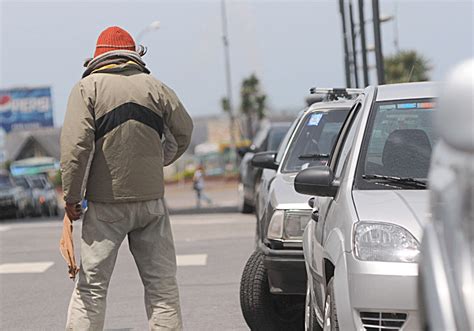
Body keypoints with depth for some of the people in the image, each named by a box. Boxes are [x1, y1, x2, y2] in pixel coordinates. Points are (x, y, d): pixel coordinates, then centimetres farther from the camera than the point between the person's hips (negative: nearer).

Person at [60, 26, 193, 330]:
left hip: (106, 203, -2)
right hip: (152, 198, 2)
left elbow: (76, 144, -13)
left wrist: (71, 196, -7)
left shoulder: (88, 87, -3)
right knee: (162, 285, 8)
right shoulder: (155, 86, 6)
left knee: (91, 286, 1)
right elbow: (184, 132, 13)